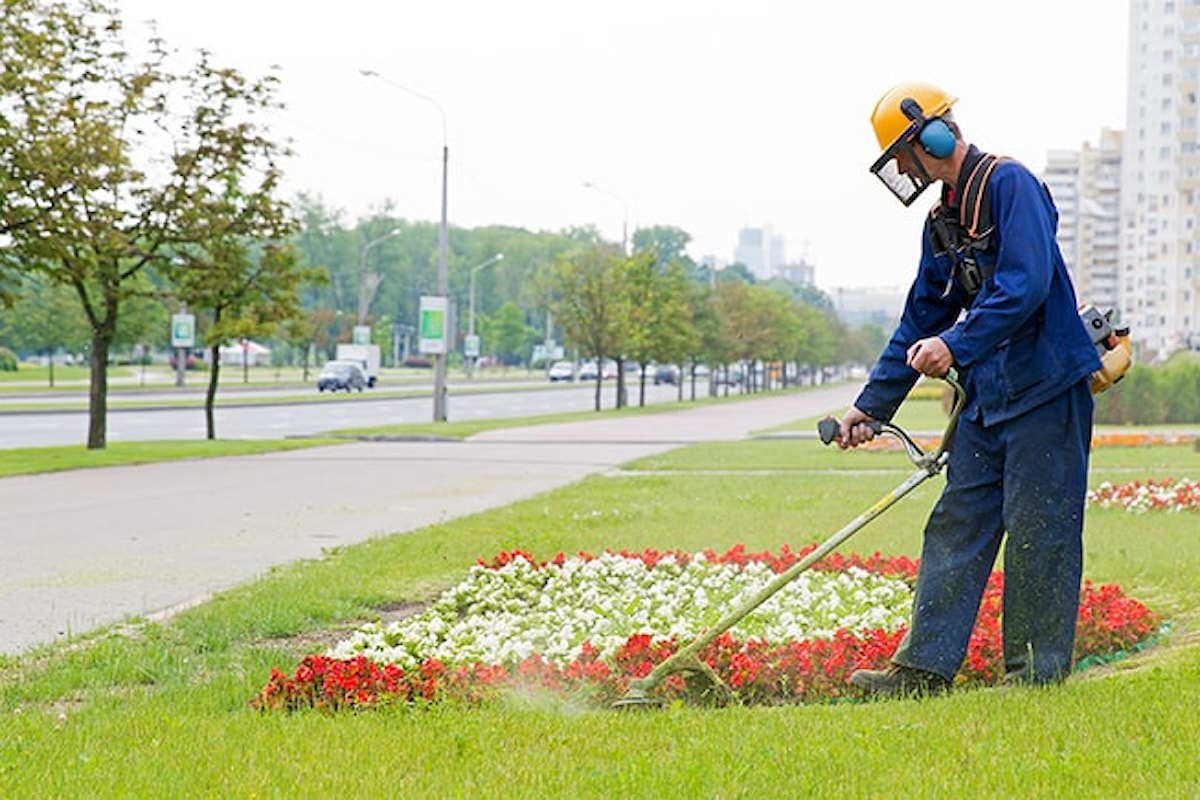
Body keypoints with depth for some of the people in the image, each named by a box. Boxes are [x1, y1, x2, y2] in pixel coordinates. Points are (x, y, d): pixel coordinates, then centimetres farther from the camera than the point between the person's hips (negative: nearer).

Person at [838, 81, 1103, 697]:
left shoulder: (1010, 184, -10)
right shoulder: (942, 222, 17)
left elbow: (1026, 283, -23)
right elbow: (920, 322, 22)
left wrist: (956, 344, -30)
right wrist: (871, 404, 20)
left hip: (1044, 389, -9)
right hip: (986, 397, 9)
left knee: (1037, 532, -2)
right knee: (956, 526, 4)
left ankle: (1037, 670, 6)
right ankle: (925, 665, 5)